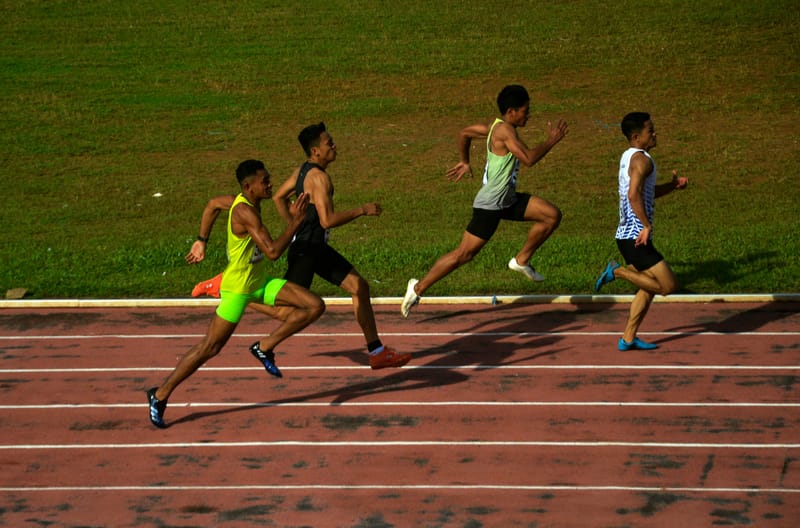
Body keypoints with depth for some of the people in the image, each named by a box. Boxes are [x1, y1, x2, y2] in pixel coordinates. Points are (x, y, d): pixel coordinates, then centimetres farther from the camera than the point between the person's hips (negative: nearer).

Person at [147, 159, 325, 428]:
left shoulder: (250, 204, 2)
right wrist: (296, 221, -27)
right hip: (237, 288, -9)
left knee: (315, 306, -5)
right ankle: (161, 394, 9)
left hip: (260, 282, 9)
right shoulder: (244, 212, -26)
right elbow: (272, 251, -32)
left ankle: (265, 347, 5)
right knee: (210, 347, -3)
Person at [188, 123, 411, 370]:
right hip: (305, 250, -10)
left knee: (359, 287, 9)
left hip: (317, 247, 10)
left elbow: (278, 197, 17)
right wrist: (362, 210, -19)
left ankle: (377, 352, 13)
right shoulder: (319, 177, -22)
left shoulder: (303, 170, 7)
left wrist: (295, 227, 22)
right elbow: (327, 220, -28)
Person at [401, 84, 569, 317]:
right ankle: (419, 288, 7)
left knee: (553, 215, 2)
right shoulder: (504, 130, -21)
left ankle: (521, 260, 14)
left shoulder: (498, 127, 8)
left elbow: (465, 133, 20)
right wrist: (551, 141, -19)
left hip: (508, 200, 10)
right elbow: (529, 158, -31)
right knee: (464, 254, -4)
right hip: (490, 205, -10)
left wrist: (464, 162, 29)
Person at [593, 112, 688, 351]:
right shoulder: (641, 159, -15)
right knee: (668, 285, -9)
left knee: (649, 287, 17)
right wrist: (647, 226, -23)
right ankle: (618, 271, -6)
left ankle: (628, 339, 17)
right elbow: (634, 195, -28)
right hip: (636, 237, -10)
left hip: (627, 235, 10)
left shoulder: (628, 157, 16)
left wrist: (672, 186, 15)